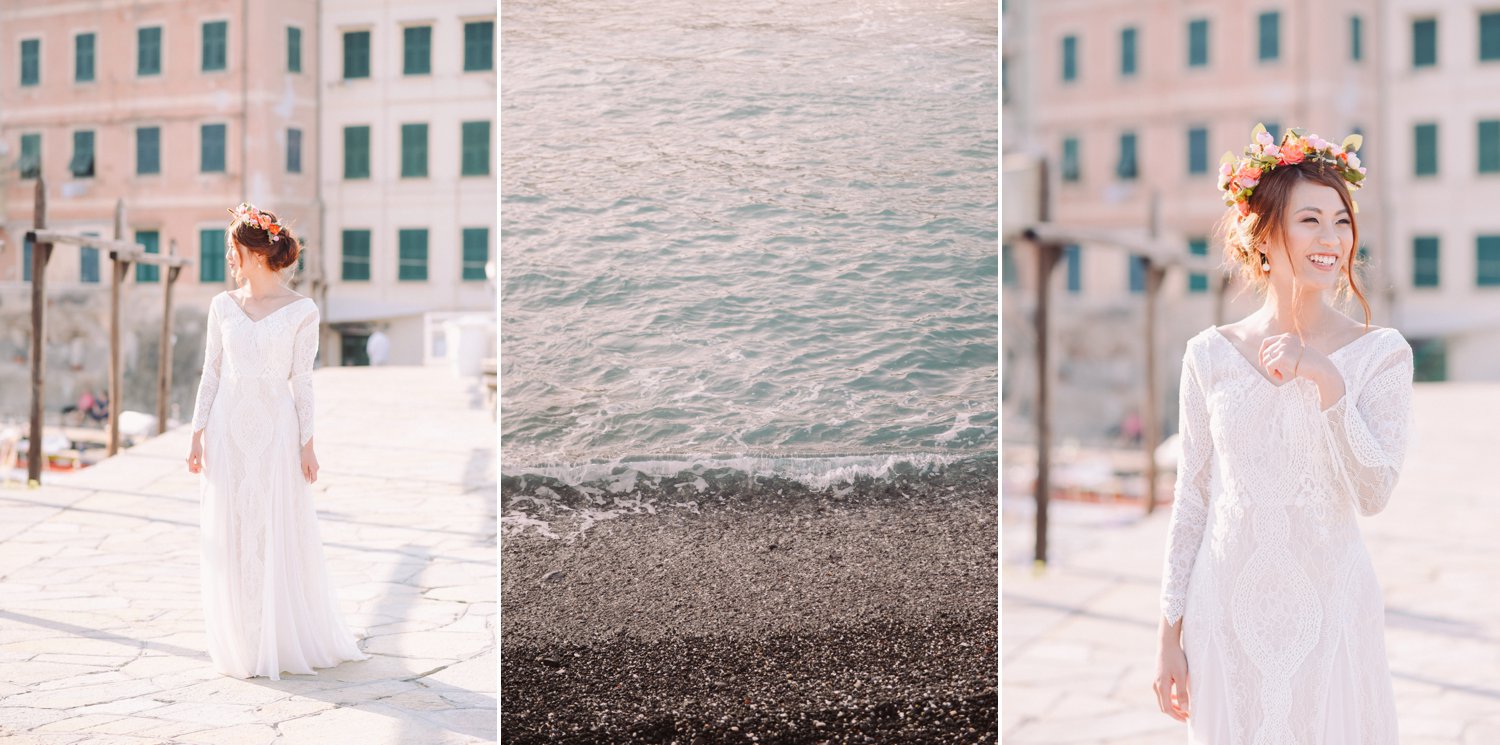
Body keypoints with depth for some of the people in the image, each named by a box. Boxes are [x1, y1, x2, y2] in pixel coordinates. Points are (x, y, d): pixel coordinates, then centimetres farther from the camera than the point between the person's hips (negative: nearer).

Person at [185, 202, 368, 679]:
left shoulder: (301, 311, -3)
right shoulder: (222, 305, 6)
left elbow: (302, 381, -2)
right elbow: (211, 373, 8)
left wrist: (307, 444, -4)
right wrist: (198, 435, 3)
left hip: (276, 430, -3)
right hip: (229, 430, 3)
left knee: (281, 538, 2)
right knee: (231, 540, 6)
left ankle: (286, 641, 16)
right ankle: (241, 646, 18)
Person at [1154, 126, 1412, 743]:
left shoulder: (1381, 352, -4)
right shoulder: (1210, 355, -2)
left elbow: (1374, 494, -13)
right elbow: (1192, 500, 1)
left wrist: (1326, 380, -21)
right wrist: (1171, 632, 2)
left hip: (1331, 609, -1)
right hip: (1226, 613, 1)